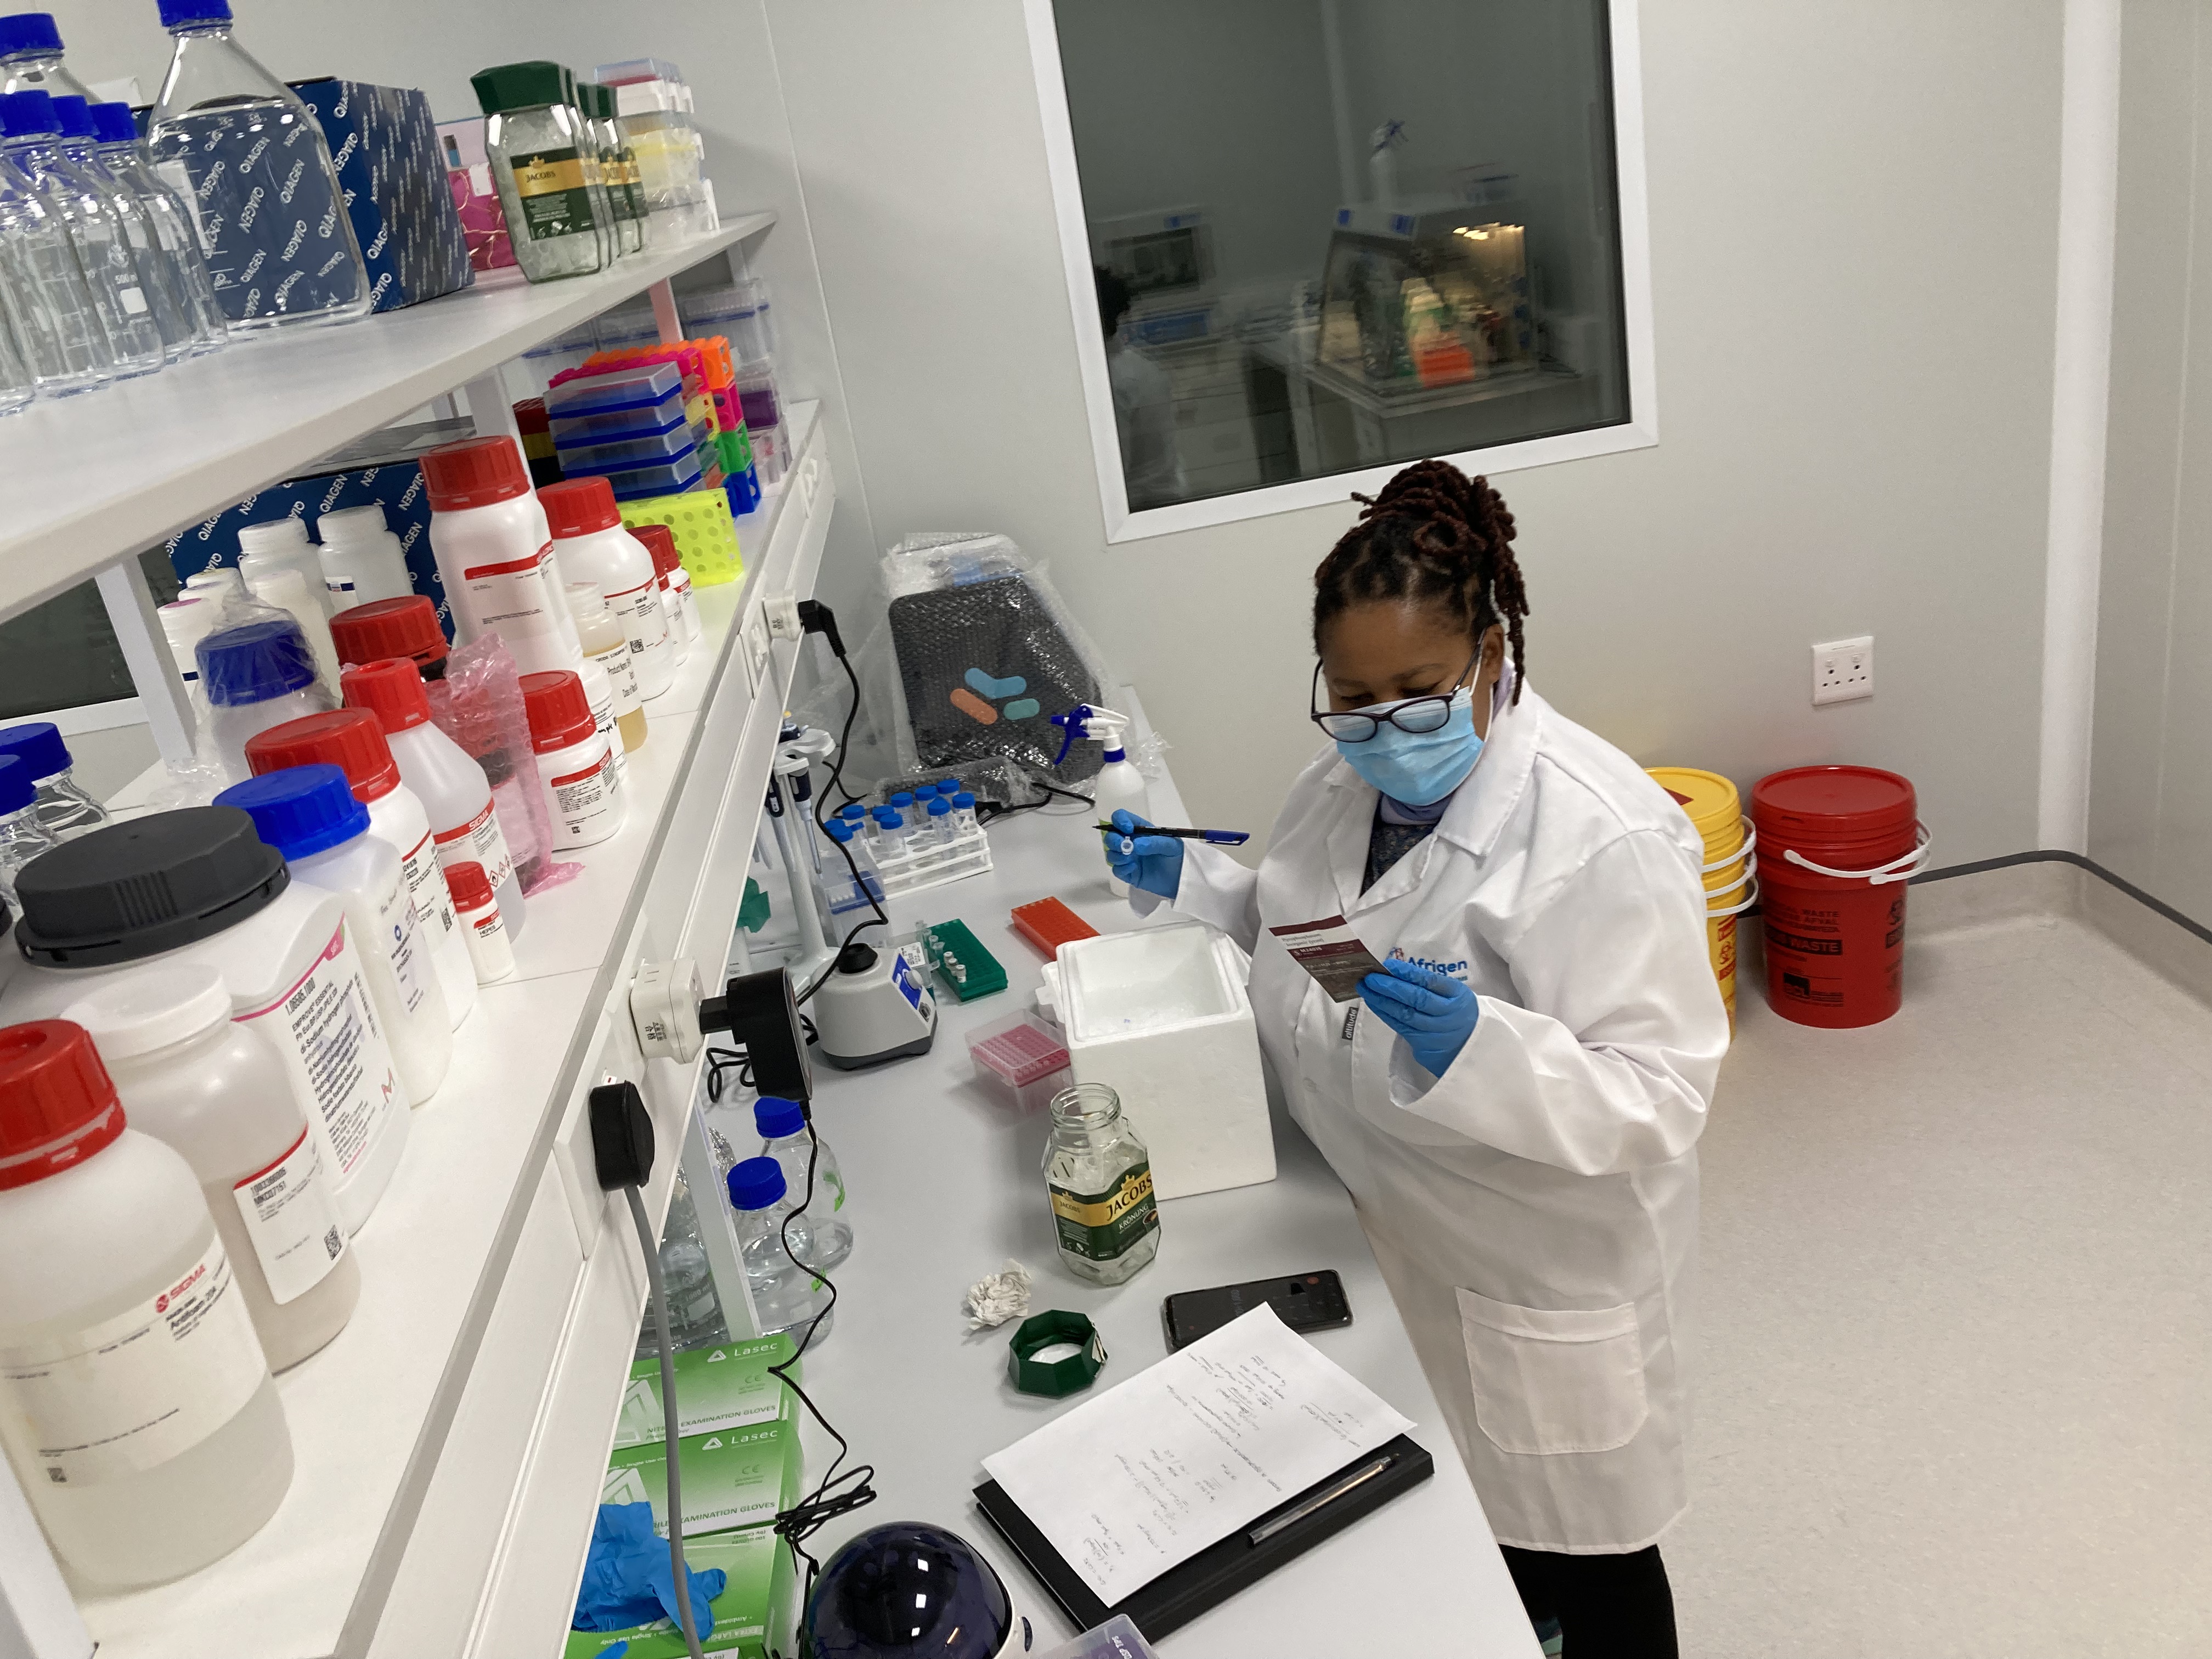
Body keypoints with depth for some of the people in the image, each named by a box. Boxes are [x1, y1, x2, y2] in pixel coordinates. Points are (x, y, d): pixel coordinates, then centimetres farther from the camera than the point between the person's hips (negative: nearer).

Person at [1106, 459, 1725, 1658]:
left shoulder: (1600, 837, -27)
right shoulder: (1352, 777, -4)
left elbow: (1660, 1095, -27)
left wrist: (1478, 1048, -42)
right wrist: (1189, 884, -2)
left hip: (1539, 1278, -6)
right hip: (1395, 1241, 7)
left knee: (1578, 1550, 17)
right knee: (1470, 1512, 28)